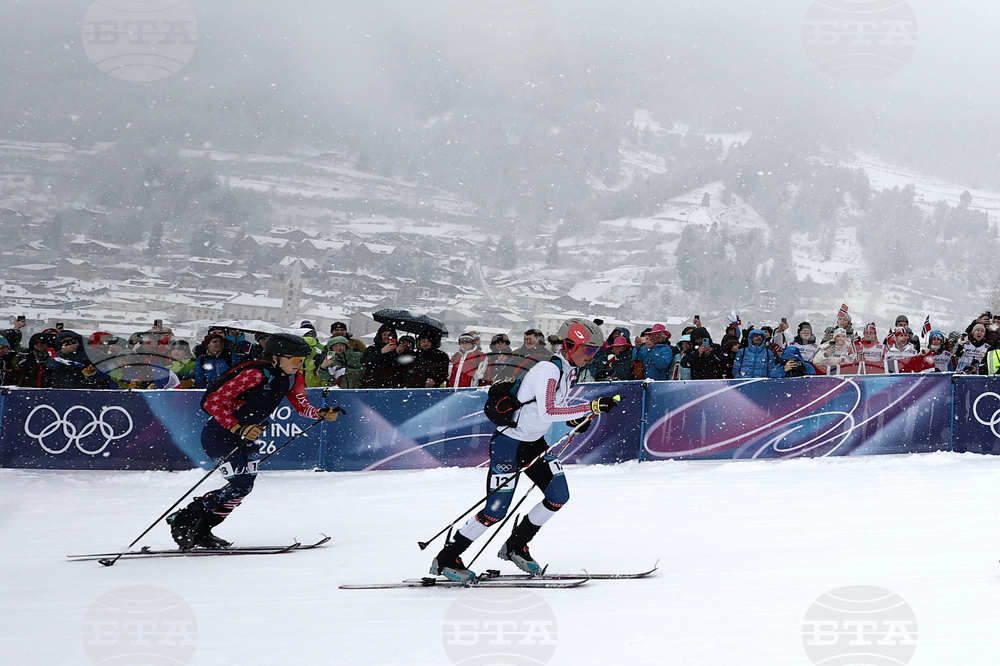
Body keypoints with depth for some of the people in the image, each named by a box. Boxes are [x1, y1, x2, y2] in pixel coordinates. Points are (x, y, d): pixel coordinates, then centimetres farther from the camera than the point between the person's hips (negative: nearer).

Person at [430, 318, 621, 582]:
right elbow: (547, 411, -36)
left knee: (559, 496, 0)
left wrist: (575, 418, 0)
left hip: (535, 442, 9)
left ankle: (515, 546, 18)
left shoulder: (569, 370, 3)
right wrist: (592, 407, -36)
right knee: (496, 510, -10)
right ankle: (446, 559, 3)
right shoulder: (547, 370, -25)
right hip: (509, 443, -9)